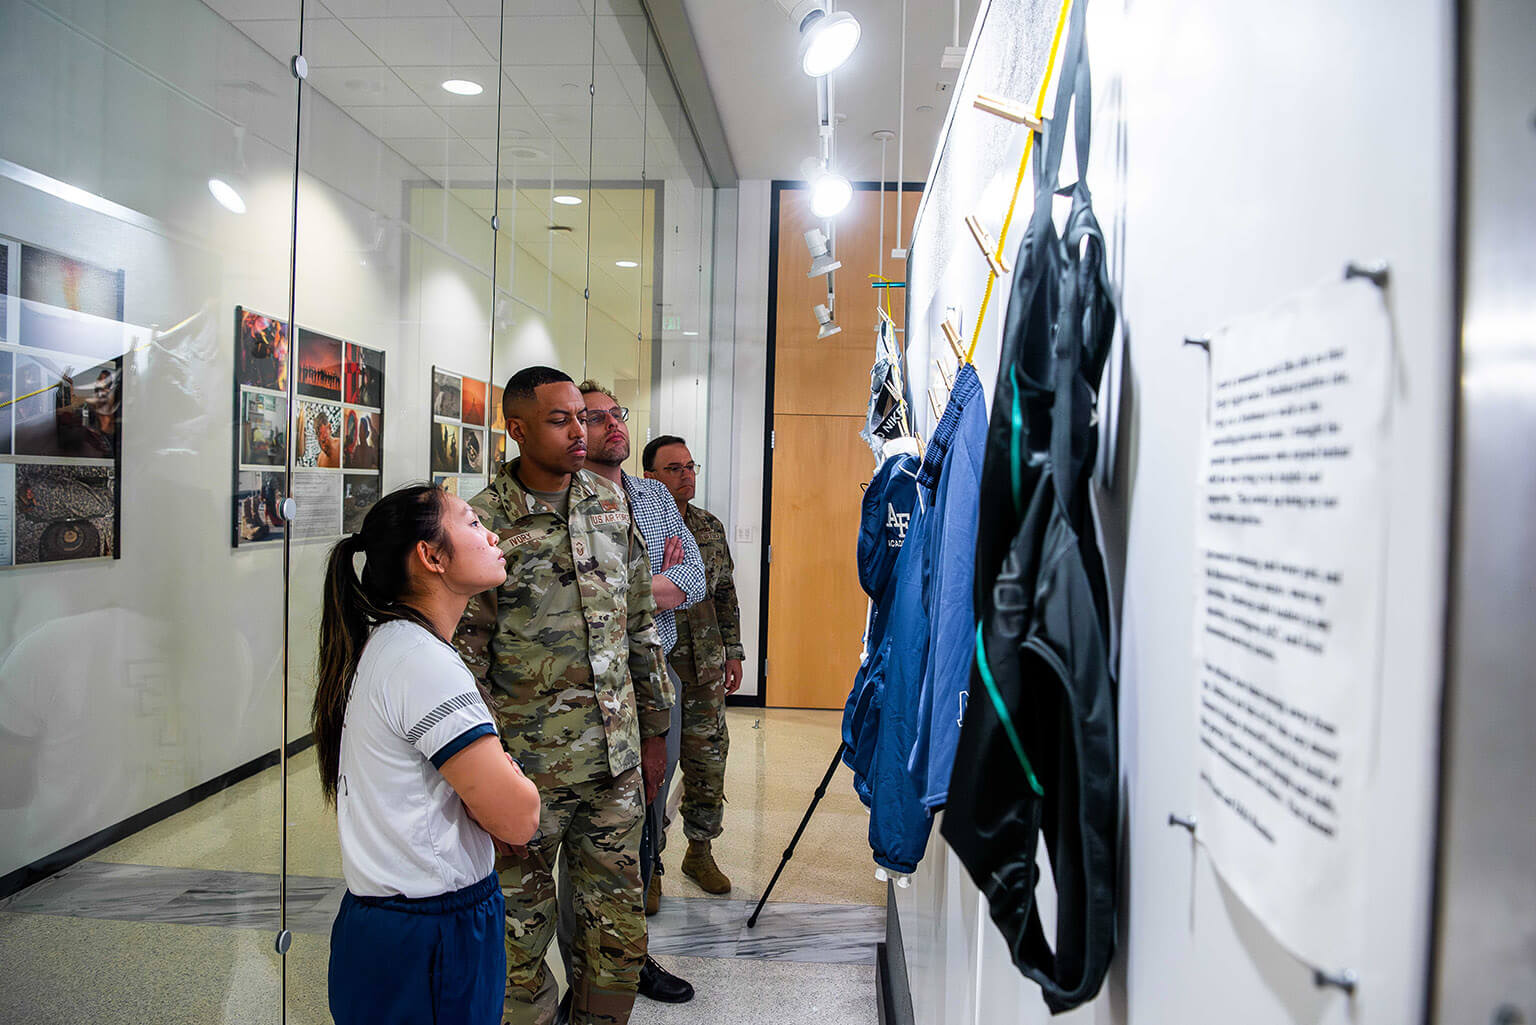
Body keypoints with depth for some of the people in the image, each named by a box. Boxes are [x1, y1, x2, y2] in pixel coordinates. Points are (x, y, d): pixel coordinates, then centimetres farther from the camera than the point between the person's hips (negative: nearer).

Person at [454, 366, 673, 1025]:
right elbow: (463, 659, -9)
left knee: (618, 936, 16)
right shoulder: (482, 523, -10)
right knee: (522, 941, 13)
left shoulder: (610, 502, 5)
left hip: (616, 763, 4)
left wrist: (652, 731, 12)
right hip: (528, 769, -4)